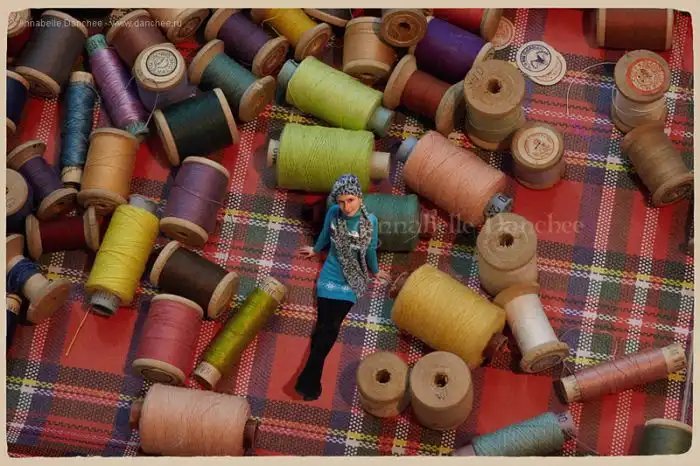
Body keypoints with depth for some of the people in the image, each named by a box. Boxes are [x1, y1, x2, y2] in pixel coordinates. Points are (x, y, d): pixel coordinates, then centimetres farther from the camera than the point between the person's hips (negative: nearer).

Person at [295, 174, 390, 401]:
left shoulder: (370, 221, -15)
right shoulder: (333, 213, -14)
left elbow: (370, 249, 5)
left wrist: (375, 271, 20)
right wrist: (316, 249, 27)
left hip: (351, 282, 0)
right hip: (330, 277, 0)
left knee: (329, 330, -1)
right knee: (325, 328, -3)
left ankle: (308, 382, 9)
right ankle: (309, 382, 6)